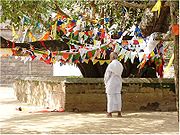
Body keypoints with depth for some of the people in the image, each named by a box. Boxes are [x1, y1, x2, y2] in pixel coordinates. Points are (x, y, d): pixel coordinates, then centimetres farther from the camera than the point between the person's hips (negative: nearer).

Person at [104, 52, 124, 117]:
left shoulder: (111, 65, -15)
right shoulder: (120, 65, 5)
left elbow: (107, 75, -10)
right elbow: (119, 74, 12)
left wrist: (106, 83, 5)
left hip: (111, 83, -5)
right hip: (118, 82, 5)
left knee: (110, 98, 1)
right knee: (118, 97, 8)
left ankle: (110, 113, 3)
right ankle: (119, 112, 6)